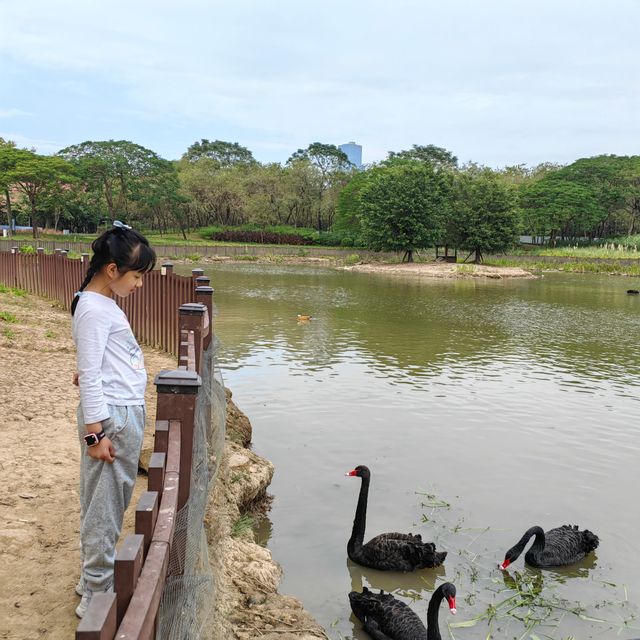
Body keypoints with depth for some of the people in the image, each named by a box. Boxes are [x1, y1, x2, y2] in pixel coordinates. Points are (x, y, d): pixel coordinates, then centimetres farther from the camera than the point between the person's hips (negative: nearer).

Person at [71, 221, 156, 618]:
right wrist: (95, 433, -18)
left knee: (114, 500, 18)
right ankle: (96, 596, 12)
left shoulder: (104, 303, 13)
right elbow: (89, 377, -18)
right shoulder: (93, 310, -16)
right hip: (111, 419, -10)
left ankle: (97, 577, 32)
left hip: (127, 414, 10)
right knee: (104, 506, 0)